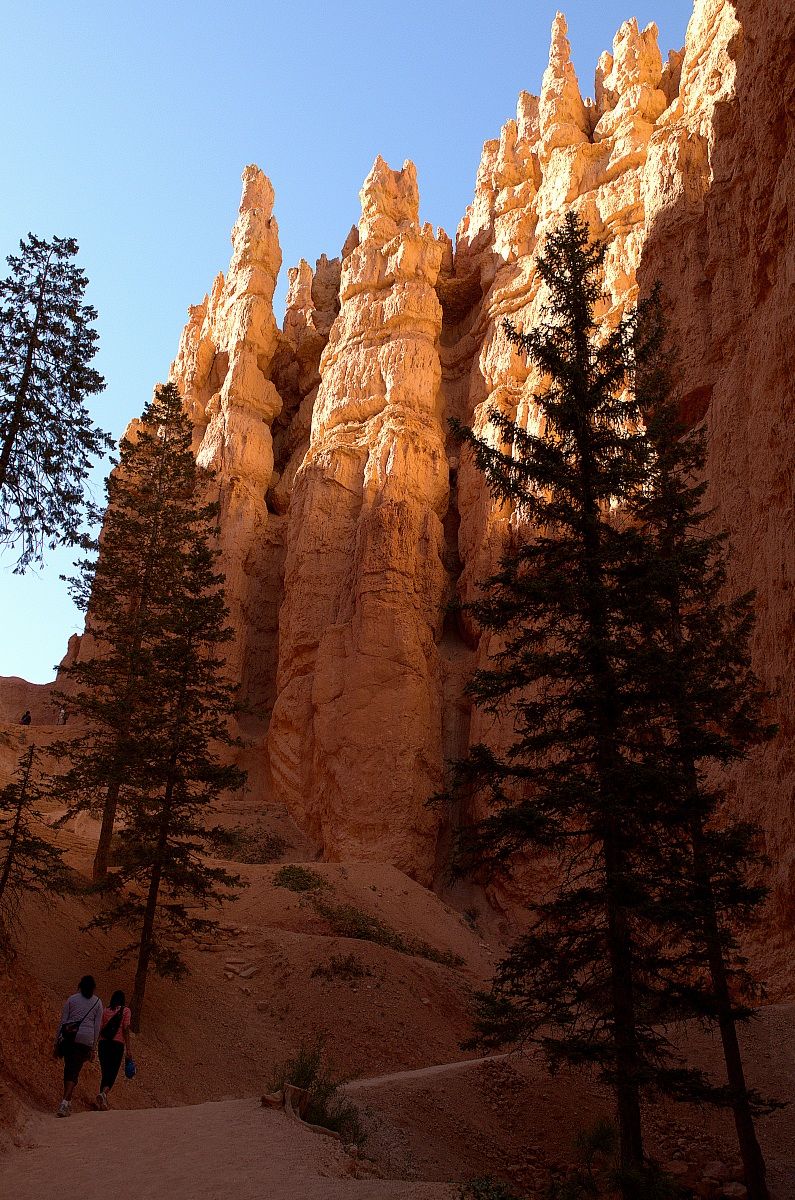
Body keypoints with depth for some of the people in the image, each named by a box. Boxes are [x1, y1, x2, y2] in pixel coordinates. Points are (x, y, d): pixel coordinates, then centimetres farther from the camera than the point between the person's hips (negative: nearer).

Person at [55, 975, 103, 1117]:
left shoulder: (72, 999, 7)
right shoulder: (97, 1002, 7)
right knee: (74, 1071, 1)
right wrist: (93, 1047, 9)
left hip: (68, 1037, 1)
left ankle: (67, 1102, 22)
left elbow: (62, 1021, 5)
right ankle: (65, 1102, -16)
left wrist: (57, 1041, 10)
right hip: (86, 1040, -1)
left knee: (68, 1069, 17)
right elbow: (97, 1026, 5)